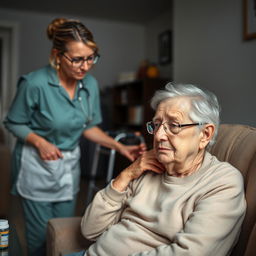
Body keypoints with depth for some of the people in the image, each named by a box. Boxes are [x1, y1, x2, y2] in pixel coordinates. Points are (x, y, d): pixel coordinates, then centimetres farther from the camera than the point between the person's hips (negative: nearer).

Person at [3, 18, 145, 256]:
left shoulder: (90, 84, -8)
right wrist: (40, 142, -23)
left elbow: (88, 127, 3)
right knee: (41, 233, 8)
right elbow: (13, 123, -8)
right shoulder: (35, 83, -22)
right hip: (37, 164, -4)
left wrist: (121, 147, -7)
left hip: (69, 165, 4)